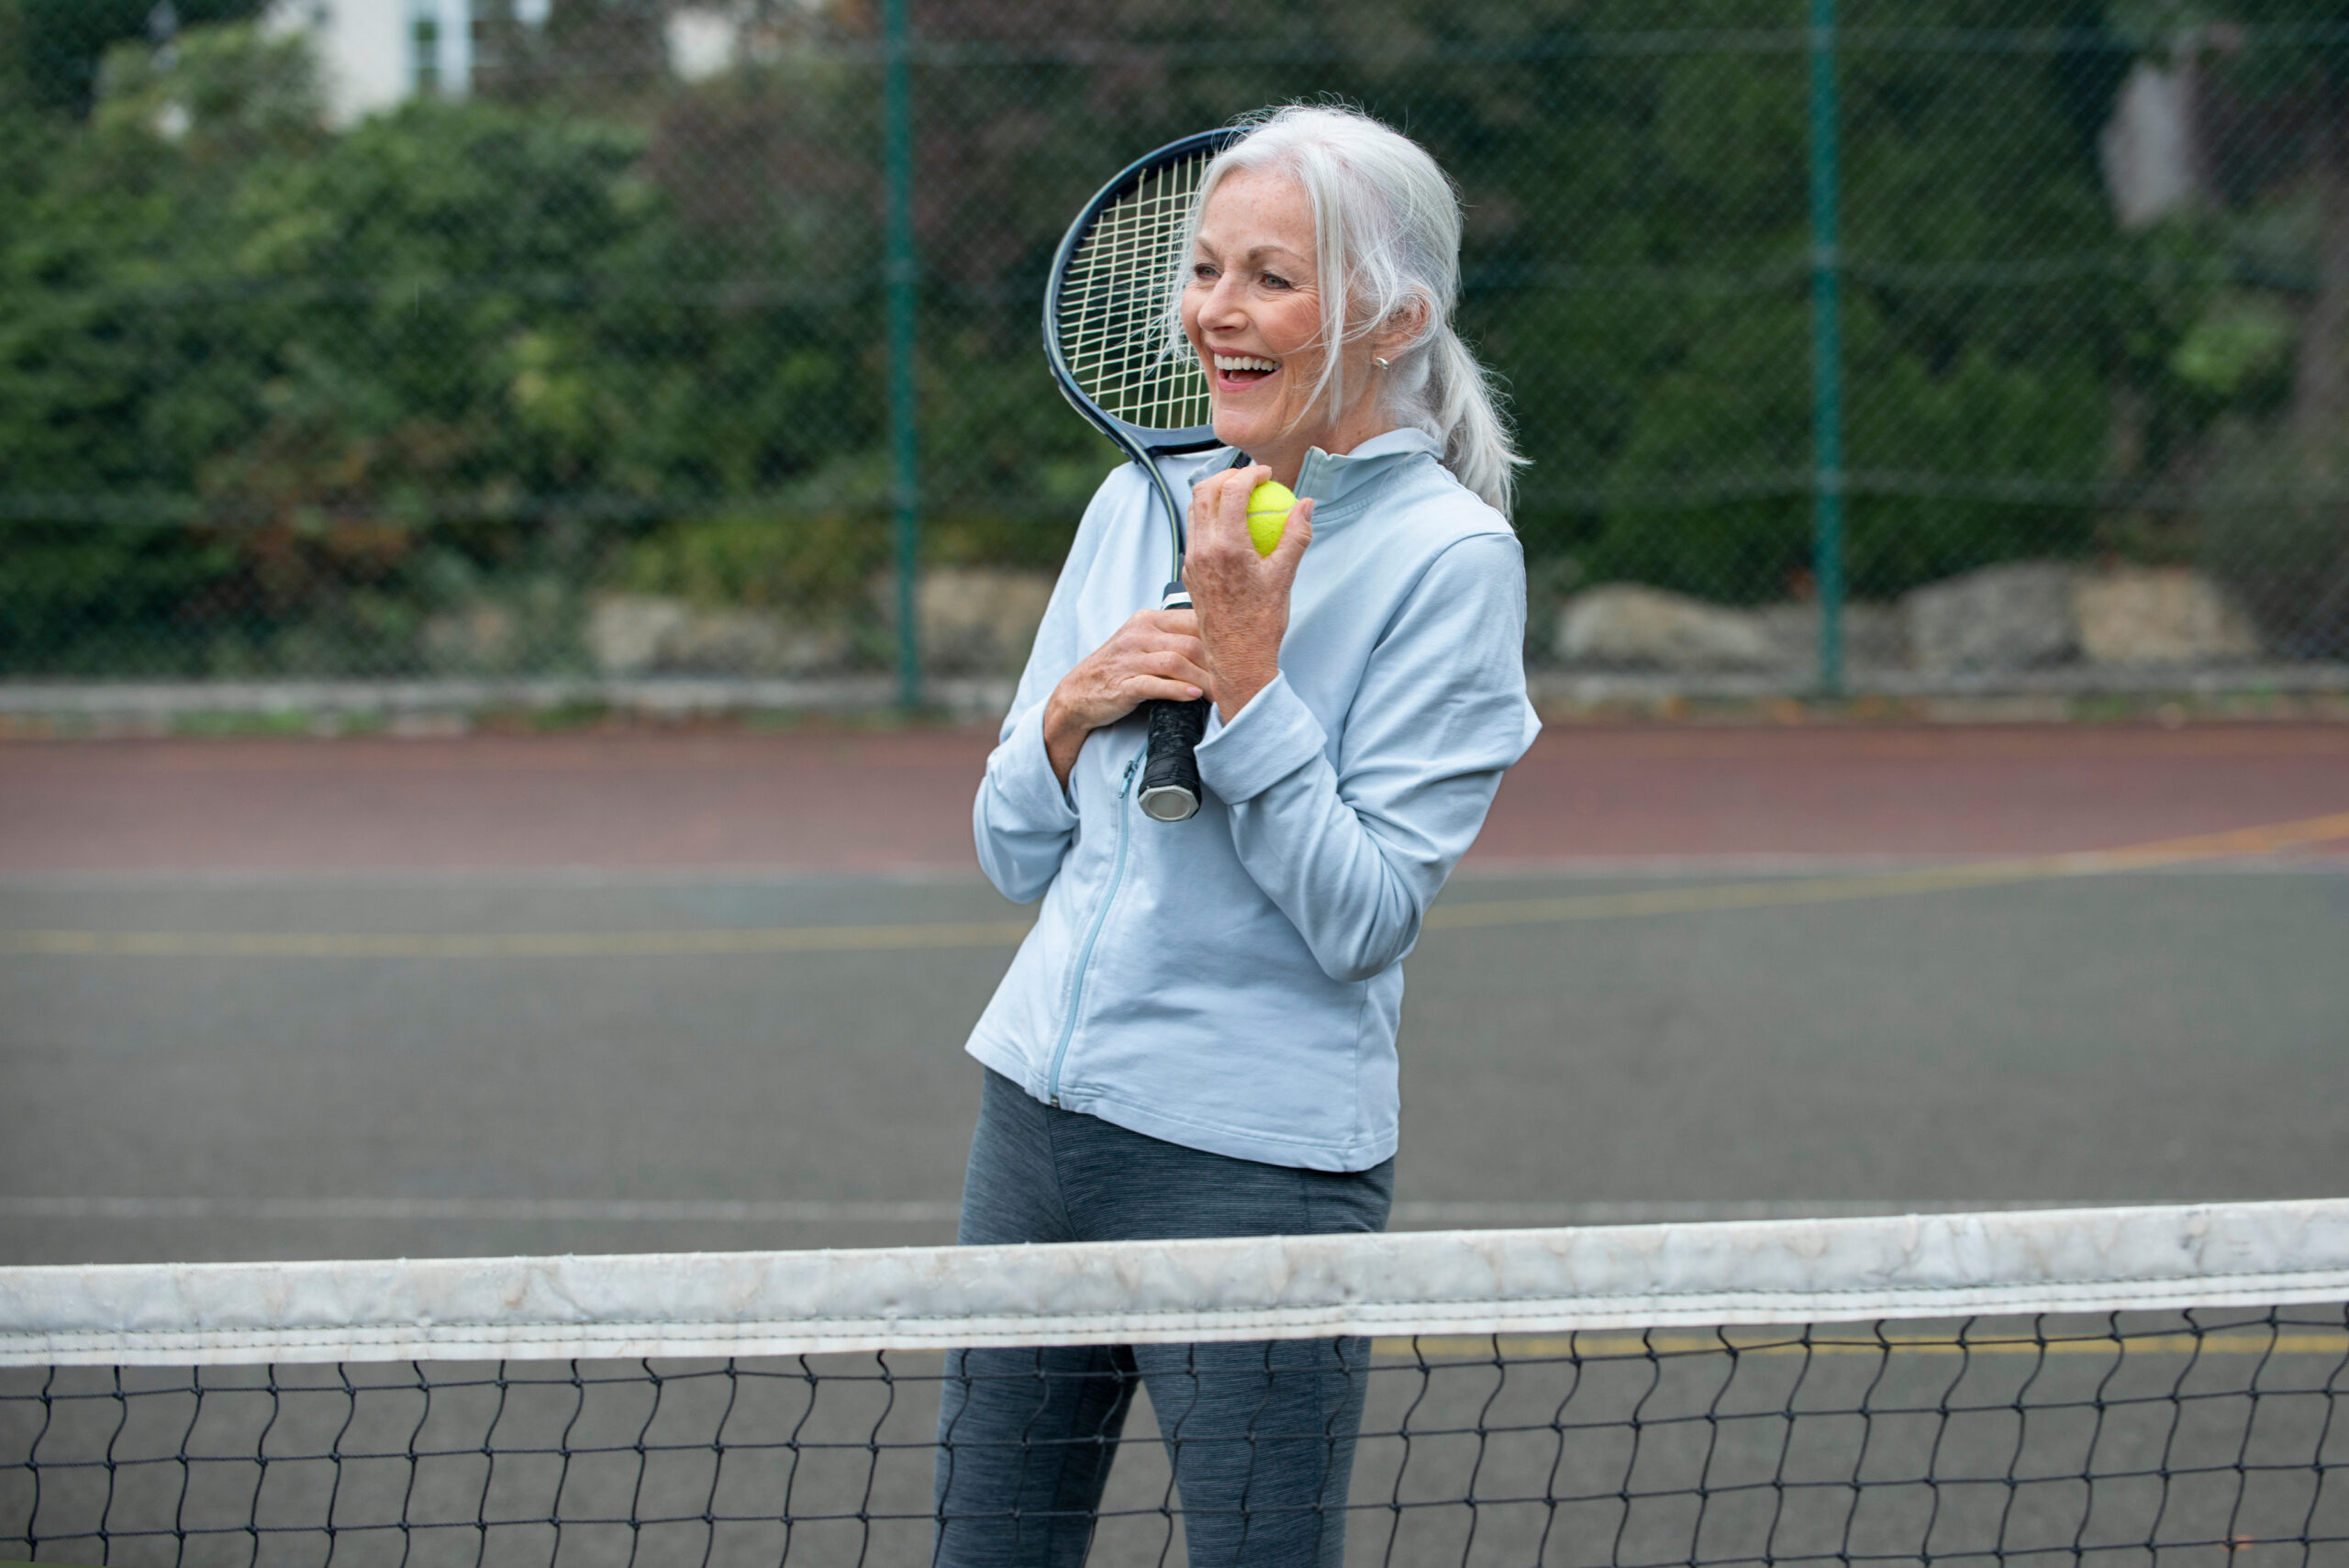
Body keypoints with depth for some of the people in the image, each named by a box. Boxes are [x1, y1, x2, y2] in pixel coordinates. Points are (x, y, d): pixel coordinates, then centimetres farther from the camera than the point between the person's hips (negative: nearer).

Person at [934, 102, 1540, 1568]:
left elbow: (1362, 919, -15)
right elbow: (1017, 853, 13)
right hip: (1037, 1113, 6)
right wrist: (1074, 708, -6)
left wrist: (1243, 672, -20)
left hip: (1257, 1168, -6)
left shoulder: (1449, 556, -10)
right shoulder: (1139, 501, 8)